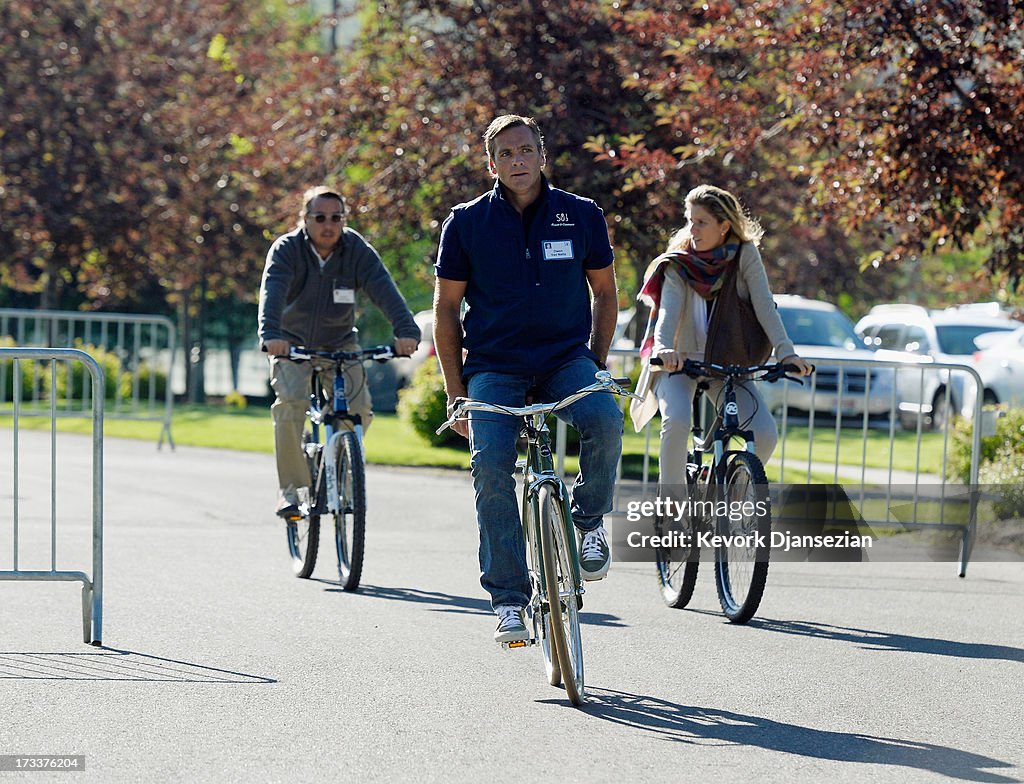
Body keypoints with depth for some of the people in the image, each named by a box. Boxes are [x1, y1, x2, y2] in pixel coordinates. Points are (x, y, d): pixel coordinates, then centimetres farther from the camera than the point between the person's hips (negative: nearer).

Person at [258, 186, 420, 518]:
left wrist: (406, 330, -47)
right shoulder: (287, 249, -17)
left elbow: (384, 289, -29)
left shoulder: (357, 250, -14)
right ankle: (290, 488, -15)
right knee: (291, 400, -26)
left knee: (359, 405, -18)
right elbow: (273, 291, -34)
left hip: (340, 343, 2)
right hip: (293, 342, -2)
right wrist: (271, 335, -53)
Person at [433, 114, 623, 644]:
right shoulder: (466, 223, 1)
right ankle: (508, 599, -12)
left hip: (566, 358, 0)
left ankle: (590, 521, -5)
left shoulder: (581, 216, 2)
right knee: (491, 467, -20)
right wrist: (455, 391, 2)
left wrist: (596, 363, 7)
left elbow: (604, 290, 14)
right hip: (493, 367, 0)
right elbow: (446, 308, 6)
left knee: (605, 420, -31)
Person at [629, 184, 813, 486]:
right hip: (680, 360, -2)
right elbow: (669, 310, -23)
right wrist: (663, 348, -44)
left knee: (765, 435, -16)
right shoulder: (678, 265, -9)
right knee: (676, 423, -30)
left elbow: (764, 305, -13)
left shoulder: (745, 255, -6)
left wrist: (786, 352, -27)